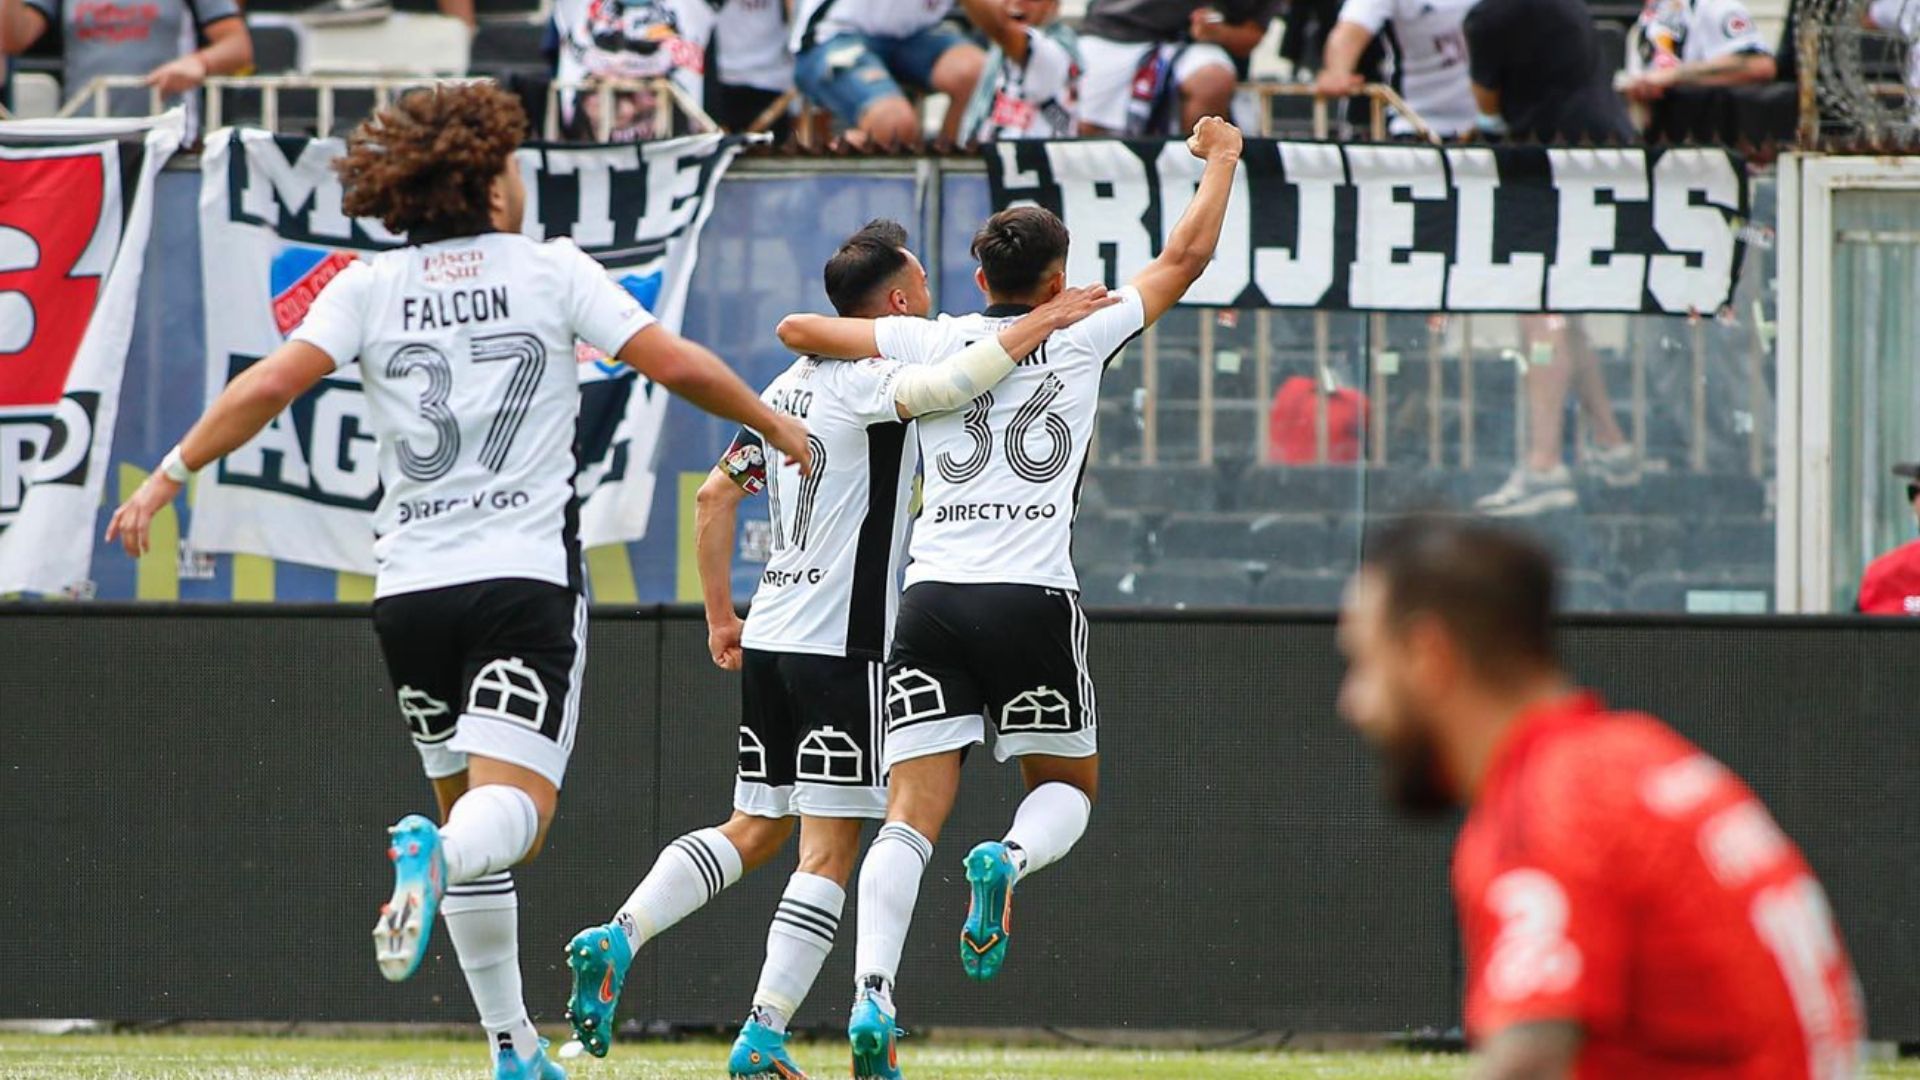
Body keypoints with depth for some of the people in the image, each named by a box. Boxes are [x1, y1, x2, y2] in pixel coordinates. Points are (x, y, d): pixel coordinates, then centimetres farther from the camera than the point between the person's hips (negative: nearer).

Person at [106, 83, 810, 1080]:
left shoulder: (369, 287, 5)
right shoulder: (550, 269, 1)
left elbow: (272, 383, -7)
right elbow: (678, 365, -2)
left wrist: (167, 478, 0)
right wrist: (777, 429, 13)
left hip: (411, 586, 3)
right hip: (528, 580, -3)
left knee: (466, 803, 17)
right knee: (515, 808, -11)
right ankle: (433, 855, -48)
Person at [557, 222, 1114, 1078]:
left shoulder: (791, 386, 15)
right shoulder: (868, 382, -11)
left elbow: (715, 496, 20)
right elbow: (948, 385, -33)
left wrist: (719, 615, 26)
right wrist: (1042, 323, -23)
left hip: (765, 644, 8)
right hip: (840, 648, -8)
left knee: (753, 832, 15)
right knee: (829, 848, -3)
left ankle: (615, 939, -2)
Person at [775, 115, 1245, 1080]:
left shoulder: (930, 343, 8)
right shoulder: (1081, 340, 5)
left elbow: (797, 330, 11)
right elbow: (1185, 257, 15)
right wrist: (1220, 159, 30)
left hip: (932, 599, 2)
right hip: (1033, 601, -2)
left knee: (911, 815, -3)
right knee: (1070, 785, 18)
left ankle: (871, 992, -25)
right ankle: (1011, 858, -17)